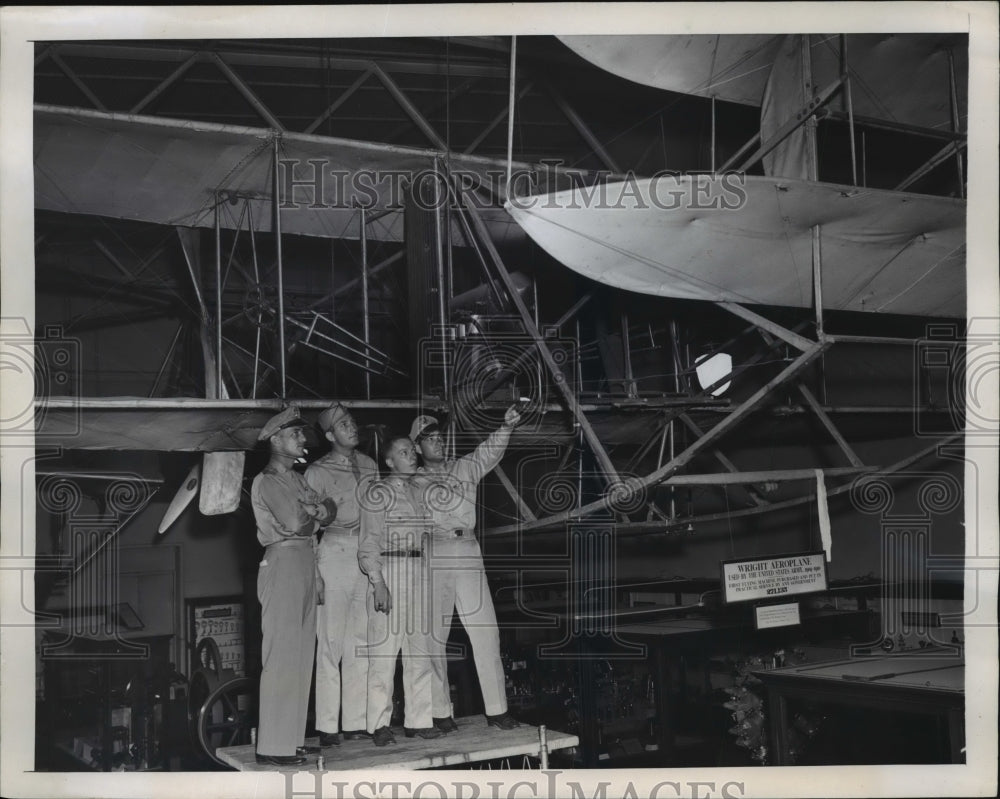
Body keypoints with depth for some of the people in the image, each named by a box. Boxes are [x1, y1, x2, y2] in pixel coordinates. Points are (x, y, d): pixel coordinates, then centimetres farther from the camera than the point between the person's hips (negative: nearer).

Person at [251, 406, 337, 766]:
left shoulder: (297, 479, 19)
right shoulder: (265, 482, -7)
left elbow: (330, 511, 11)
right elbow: (295, 524, -18)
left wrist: (313, 510, -9)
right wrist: (315, 512, 2)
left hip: (305, 564, 8)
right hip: (282, 564, -8)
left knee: (302, 656, 8)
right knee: (281, 656, -8)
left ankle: (292, 738, 13)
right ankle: (273, 746, -4)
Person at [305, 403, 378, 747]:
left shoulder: (369, 466, 13)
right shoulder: (318, 472, -1)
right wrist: (313, 573, -10)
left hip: (367, 554, 5)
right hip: (334, 553, -5)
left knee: (360, 643, 7)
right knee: (331, 642, -6)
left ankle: (356, 722, 12)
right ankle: (327, 727, -2)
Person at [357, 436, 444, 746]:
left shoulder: (417, 491, 17)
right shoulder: (378, 492, -3)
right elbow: (369, 543, -8)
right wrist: (378, 583, -16)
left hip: (418, 572, 7)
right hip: (388, 571, -7)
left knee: (420, 650, 6)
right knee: (384, 650, -6)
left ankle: (417, 720, 13)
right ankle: (379, 724, -1)